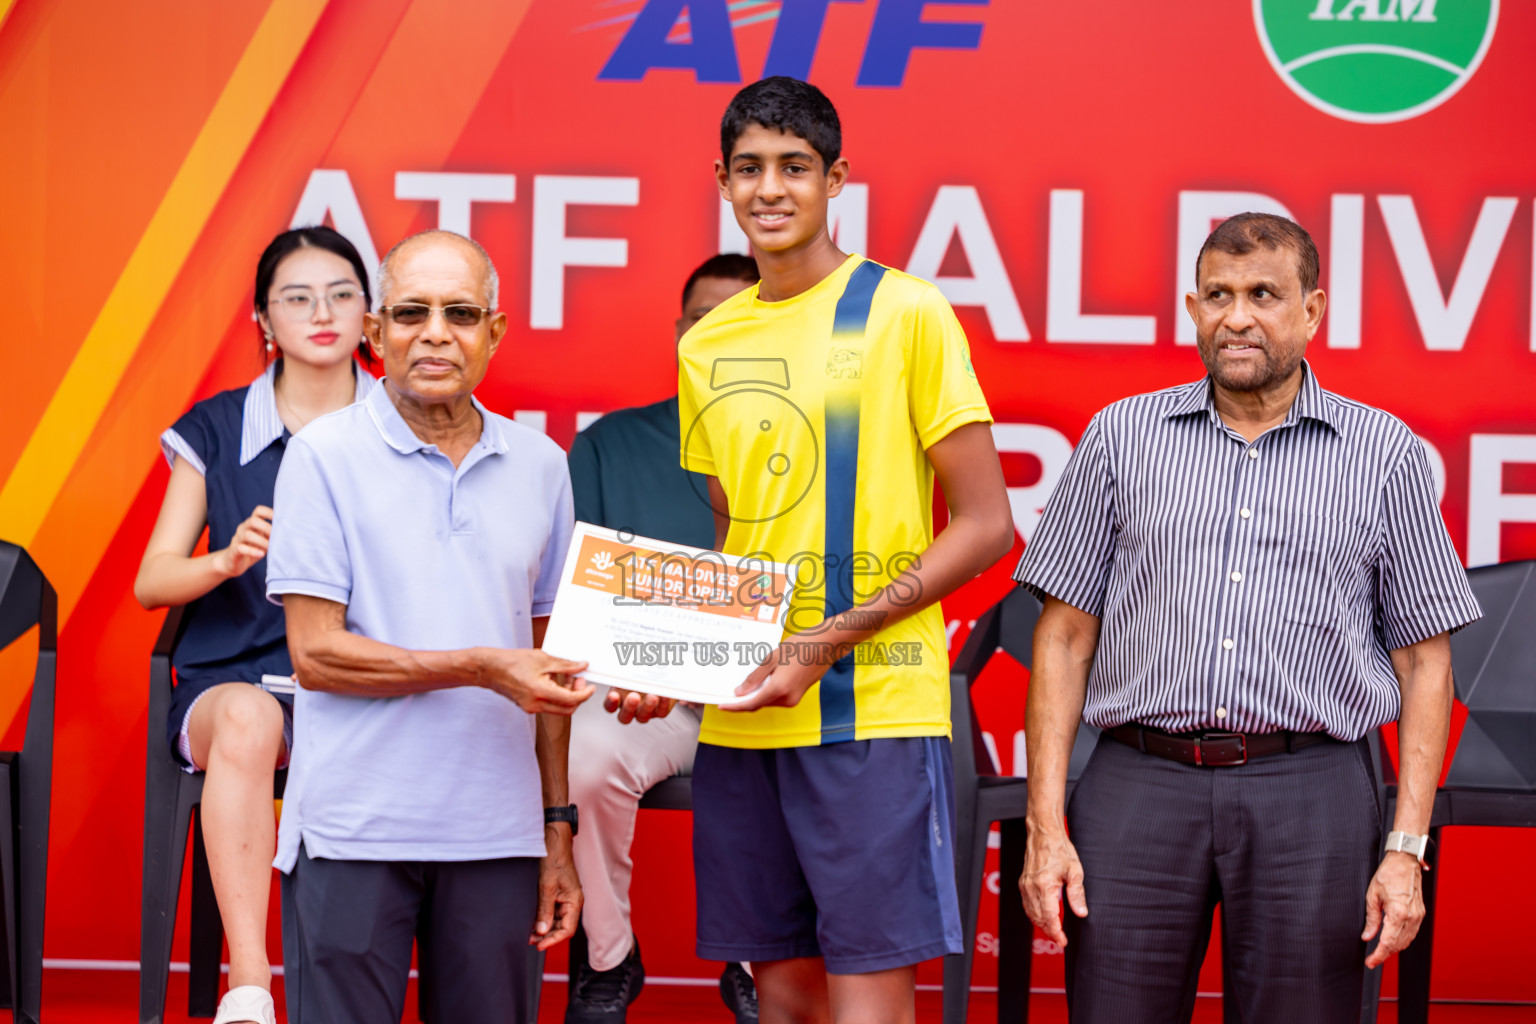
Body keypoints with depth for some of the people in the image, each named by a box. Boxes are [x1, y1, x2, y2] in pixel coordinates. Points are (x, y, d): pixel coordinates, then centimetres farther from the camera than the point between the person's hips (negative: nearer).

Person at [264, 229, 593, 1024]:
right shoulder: (325, 456, -2)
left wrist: (558, 831, 11)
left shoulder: (539, 465, 11)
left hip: (496, 837, 4)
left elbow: (546, 669, 15)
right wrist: (480, 668, -14)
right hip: (352, 833, -3)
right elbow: (316, 652, -7)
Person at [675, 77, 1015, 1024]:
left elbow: (986, 526, -6)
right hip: (739, 722, 5)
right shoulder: (706, 348, 14)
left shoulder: (904, 312, -4)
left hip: (874, 708, -5)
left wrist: (829, 641, -14)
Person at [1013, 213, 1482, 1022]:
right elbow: (1065, 638, 9)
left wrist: (1407, 848, -1)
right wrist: (1045, 827, 0)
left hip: (1309, 797, 0)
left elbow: (1424, 660, 8)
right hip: (1139, 786, 1)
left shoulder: (1385, 453, 8)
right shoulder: (1122, 437, 10)